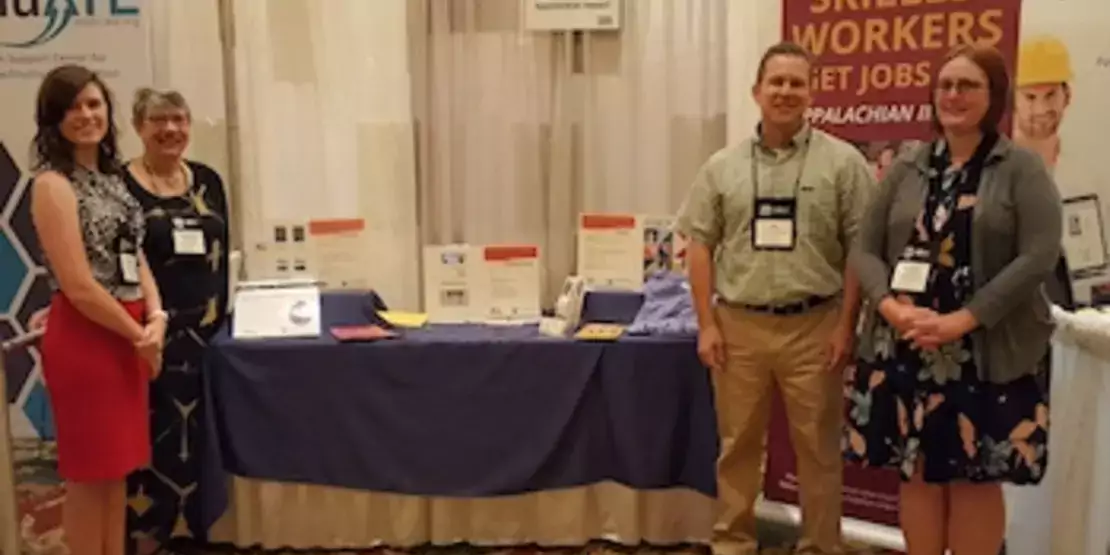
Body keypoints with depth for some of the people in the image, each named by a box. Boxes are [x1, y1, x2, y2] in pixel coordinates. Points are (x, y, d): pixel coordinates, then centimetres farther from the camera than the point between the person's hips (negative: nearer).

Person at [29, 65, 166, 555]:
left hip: (126, 335, 8)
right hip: (84, 337, -8)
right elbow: (79, 287, -18)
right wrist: (139, 336, -10)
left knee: (117, 467, 15)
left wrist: (156, 318, -5)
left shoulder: (109, 177, 12)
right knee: (89, 473, 4)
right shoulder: (53, 184, -12)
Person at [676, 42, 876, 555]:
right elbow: (700, 245, 5)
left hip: (813, 327, -2)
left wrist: (846, 325, -7)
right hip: (738, 325, 2)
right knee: (737, 444, 13)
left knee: (818, 447, 9)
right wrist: (707, 324, 0)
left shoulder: (842, 161, -1)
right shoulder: (723, 166, 5)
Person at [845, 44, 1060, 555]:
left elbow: (1038, 256, -12)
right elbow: (865, 250, 5)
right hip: (905, 350, 3)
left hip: (988, 355, -3)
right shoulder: (906, 168, 8)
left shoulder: (1022, 169, -1)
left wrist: (962, 320, -19)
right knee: (917, 472, 11)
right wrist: (890, 305, -15)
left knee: (976, 480, 7)